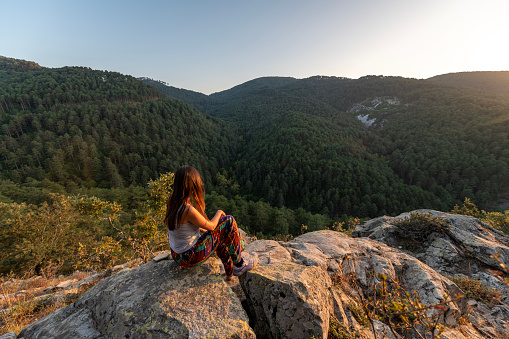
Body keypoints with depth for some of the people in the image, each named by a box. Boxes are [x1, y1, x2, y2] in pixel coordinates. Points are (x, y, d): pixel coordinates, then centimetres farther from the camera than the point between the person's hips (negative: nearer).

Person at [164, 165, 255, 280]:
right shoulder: (188, 210, -31)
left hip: (177, 255, 9)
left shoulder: (172, 202, -5)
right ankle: (239, 264, 10)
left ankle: (230, 271, 37)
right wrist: (219, 213, 3)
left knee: (219, 234, 27)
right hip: (189, 258, -9)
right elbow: (211, 226, -16)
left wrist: (204, 230, 14)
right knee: (229, 221, -8)